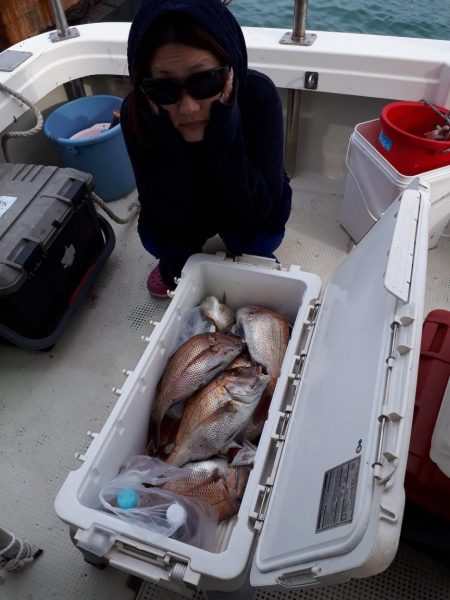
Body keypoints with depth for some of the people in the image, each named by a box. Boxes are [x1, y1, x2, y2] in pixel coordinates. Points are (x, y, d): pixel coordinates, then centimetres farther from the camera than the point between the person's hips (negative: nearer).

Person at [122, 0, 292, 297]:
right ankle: (178, 260, 13)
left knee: (259, 238, -28)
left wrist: (224, 136, -44)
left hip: (247, 200, -1)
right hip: (185, 206, 2)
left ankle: (248, 259, 8)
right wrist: (170, 144, -41)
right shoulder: (137, 112, -28)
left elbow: (256, 210, -33)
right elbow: (168, 219, -28)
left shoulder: (258, 93, -32)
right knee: (155, 237, -23)